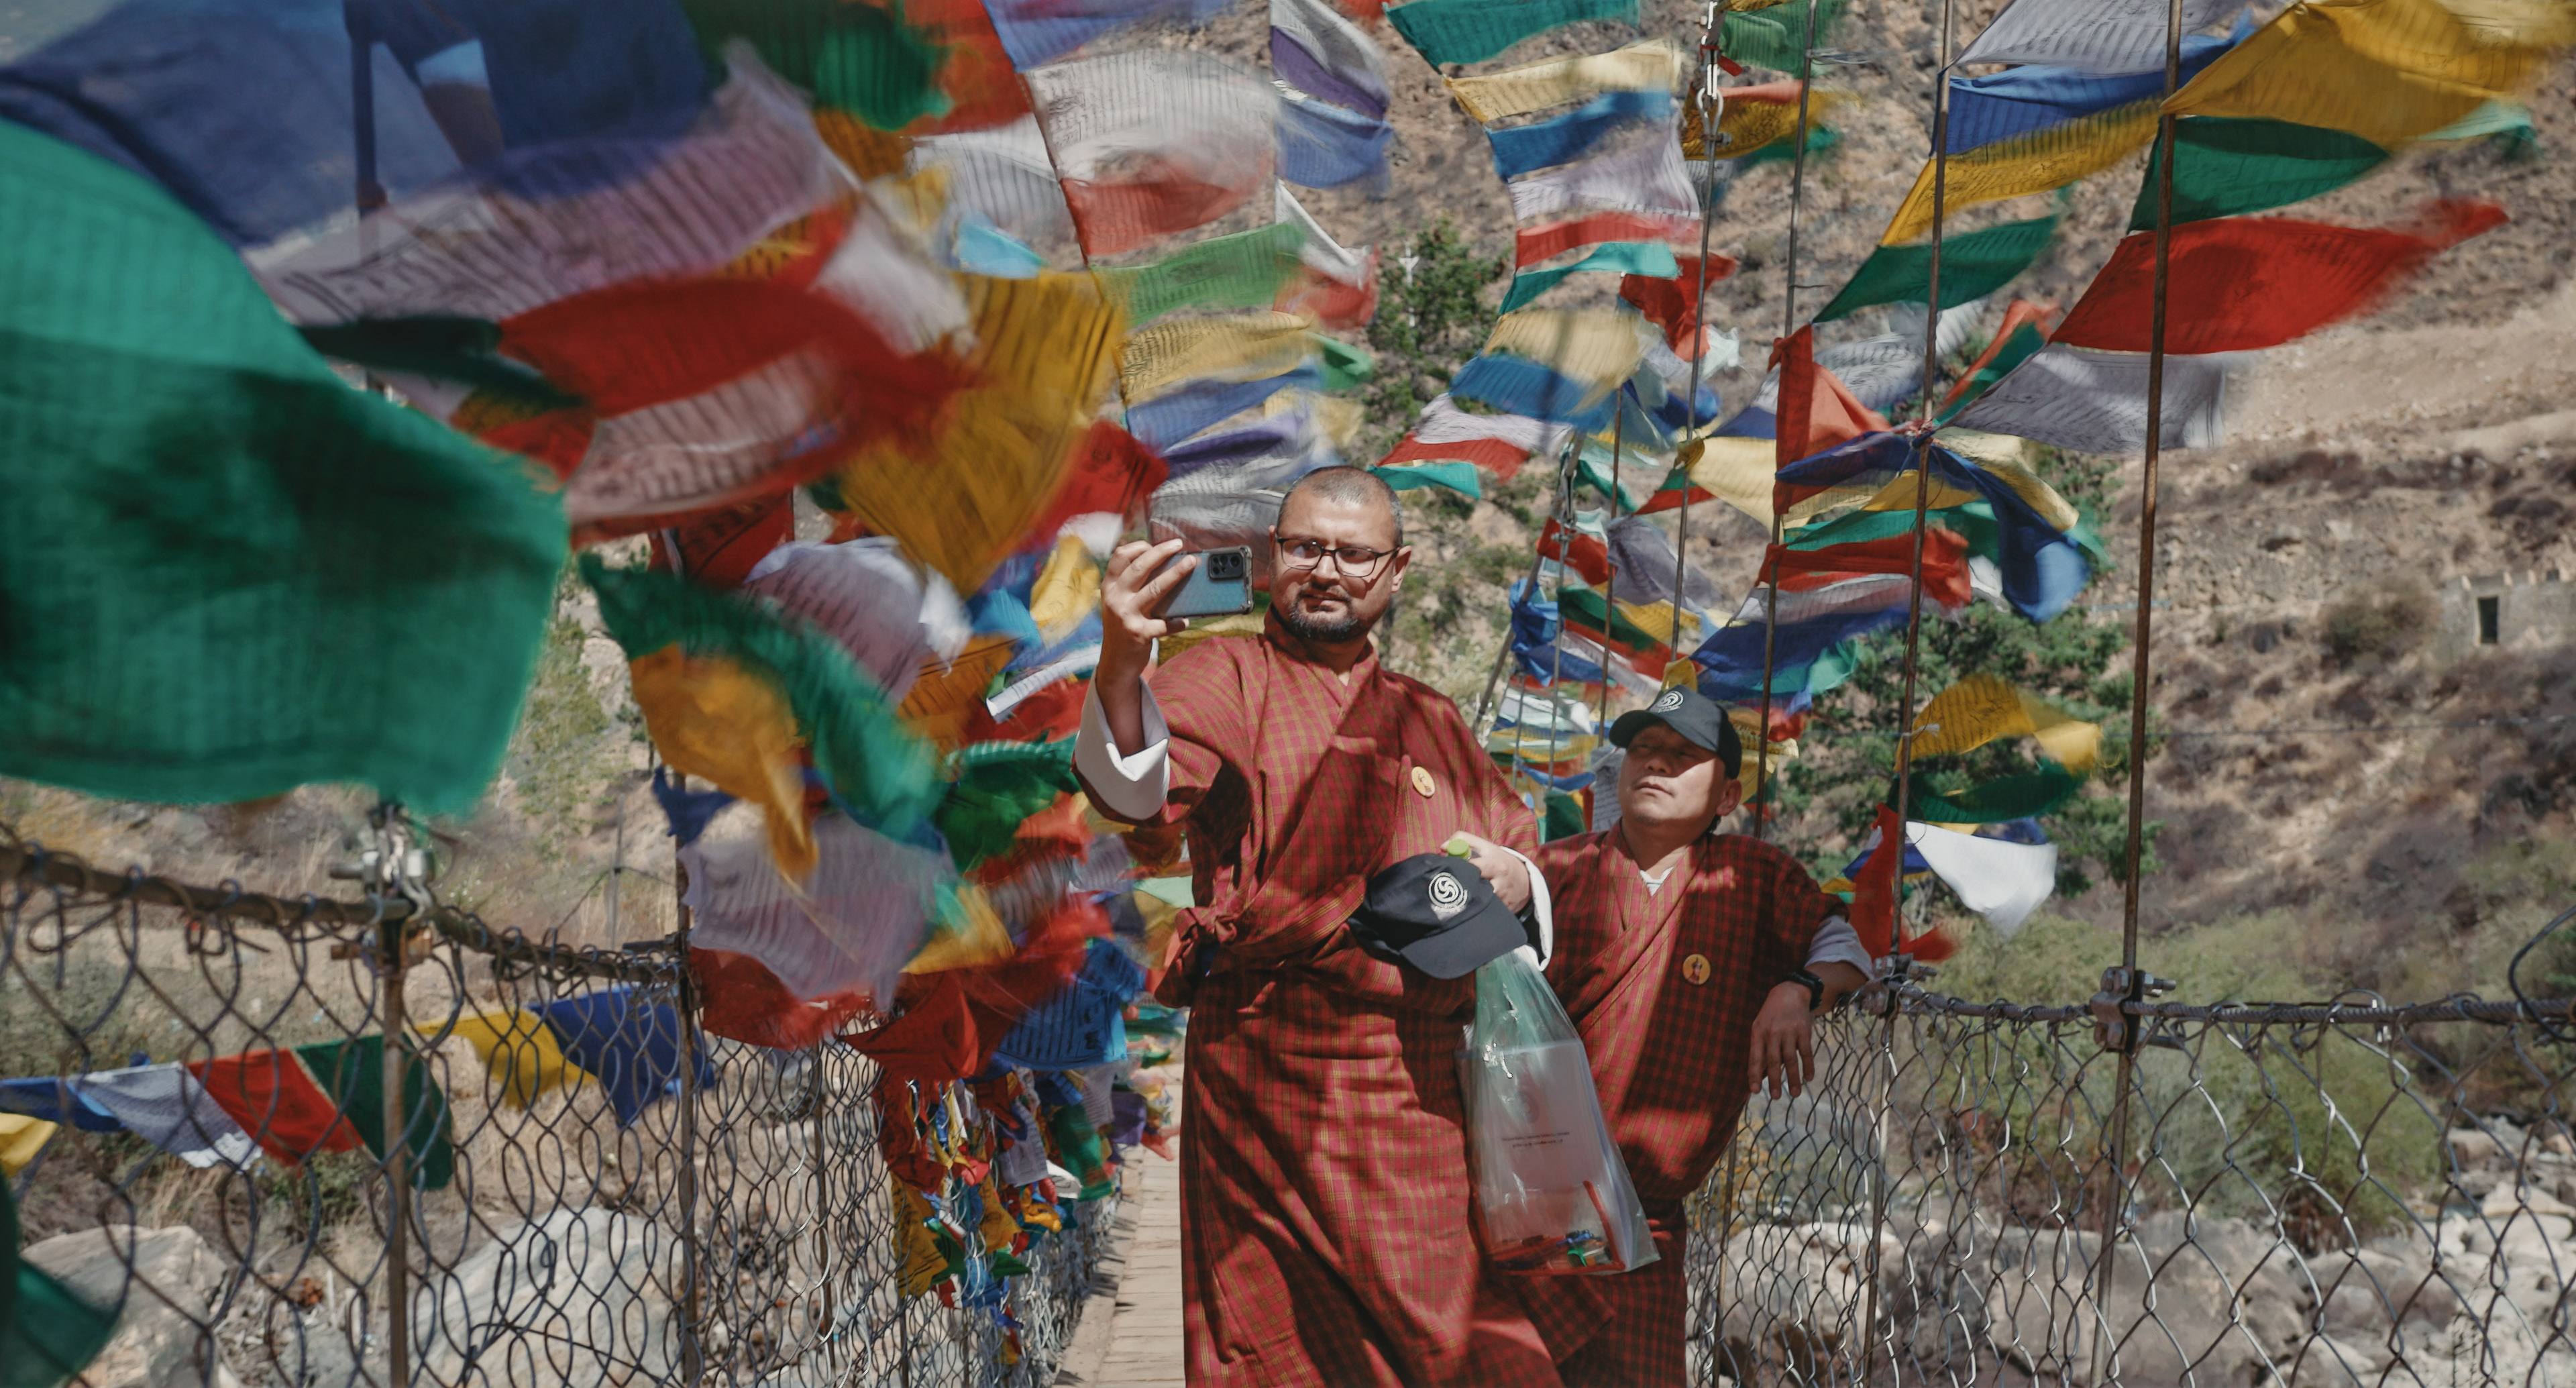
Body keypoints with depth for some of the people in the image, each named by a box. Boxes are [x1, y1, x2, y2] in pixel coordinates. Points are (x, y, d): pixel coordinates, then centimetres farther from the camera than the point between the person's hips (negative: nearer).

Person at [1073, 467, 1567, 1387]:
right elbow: (1138, 790, -16)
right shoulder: (1230, 679, 4)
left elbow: (1520, 859, 24)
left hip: (1420, 1087, 4)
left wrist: (1516, 883, 0)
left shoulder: (1431, 722, 19)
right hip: (1268, 1074, -4)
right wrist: (1121, 666, -37)